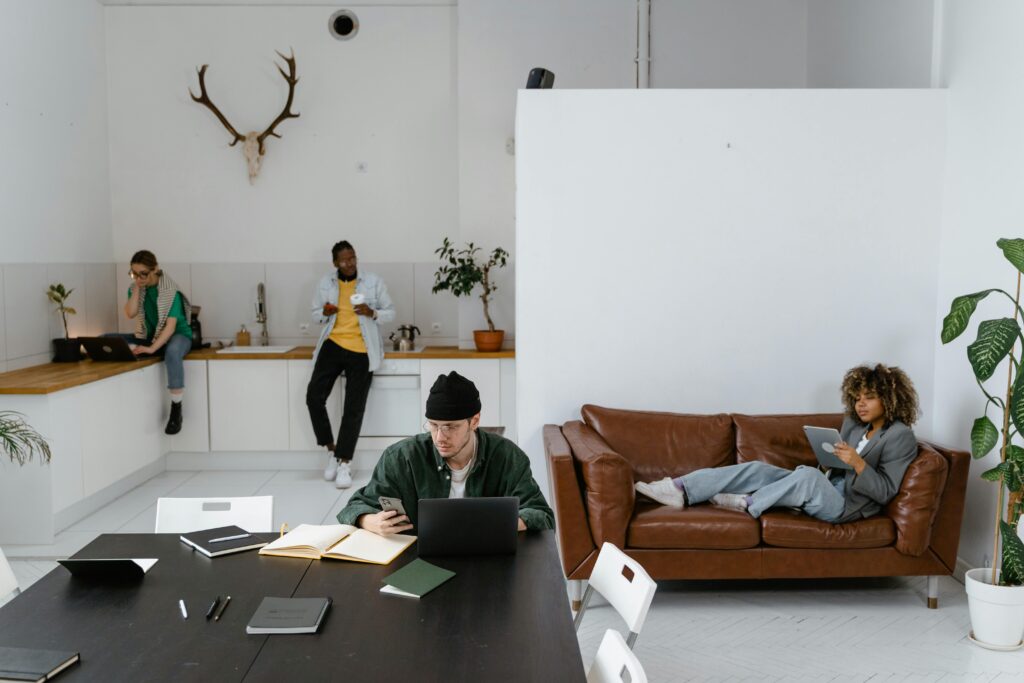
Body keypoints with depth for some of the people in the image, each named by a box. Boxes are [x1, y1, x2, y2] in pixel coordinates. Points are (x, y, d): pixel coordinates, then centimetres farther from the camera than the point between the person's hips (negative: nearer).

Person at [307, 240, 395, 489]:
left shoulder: (373, 282, -1)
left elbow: (391, 312, 4)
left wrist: (372, 313, -17)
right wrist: (324, 313, -9)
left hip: (361, 351, -2)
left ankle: (344, 464, 8)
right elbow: (315, 314, 15)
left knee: (354, 408, -2)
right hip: (333, 345, 2)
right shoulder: (325, 283, 5)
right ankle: (331, 450, 8)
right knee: (314, 397, -12)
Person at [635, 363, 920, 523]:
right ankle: (680, 489, -21)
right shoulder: (852, 424, 17)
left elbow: (885, 492, -11)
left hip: (845, 506, -8)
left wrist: (857, 463, -24)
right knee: (757, 469, -10)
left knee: (809, 475, -39)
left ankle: (749, 503, -19)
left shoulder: (901, 437, -5)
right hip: (822, 489, 8)